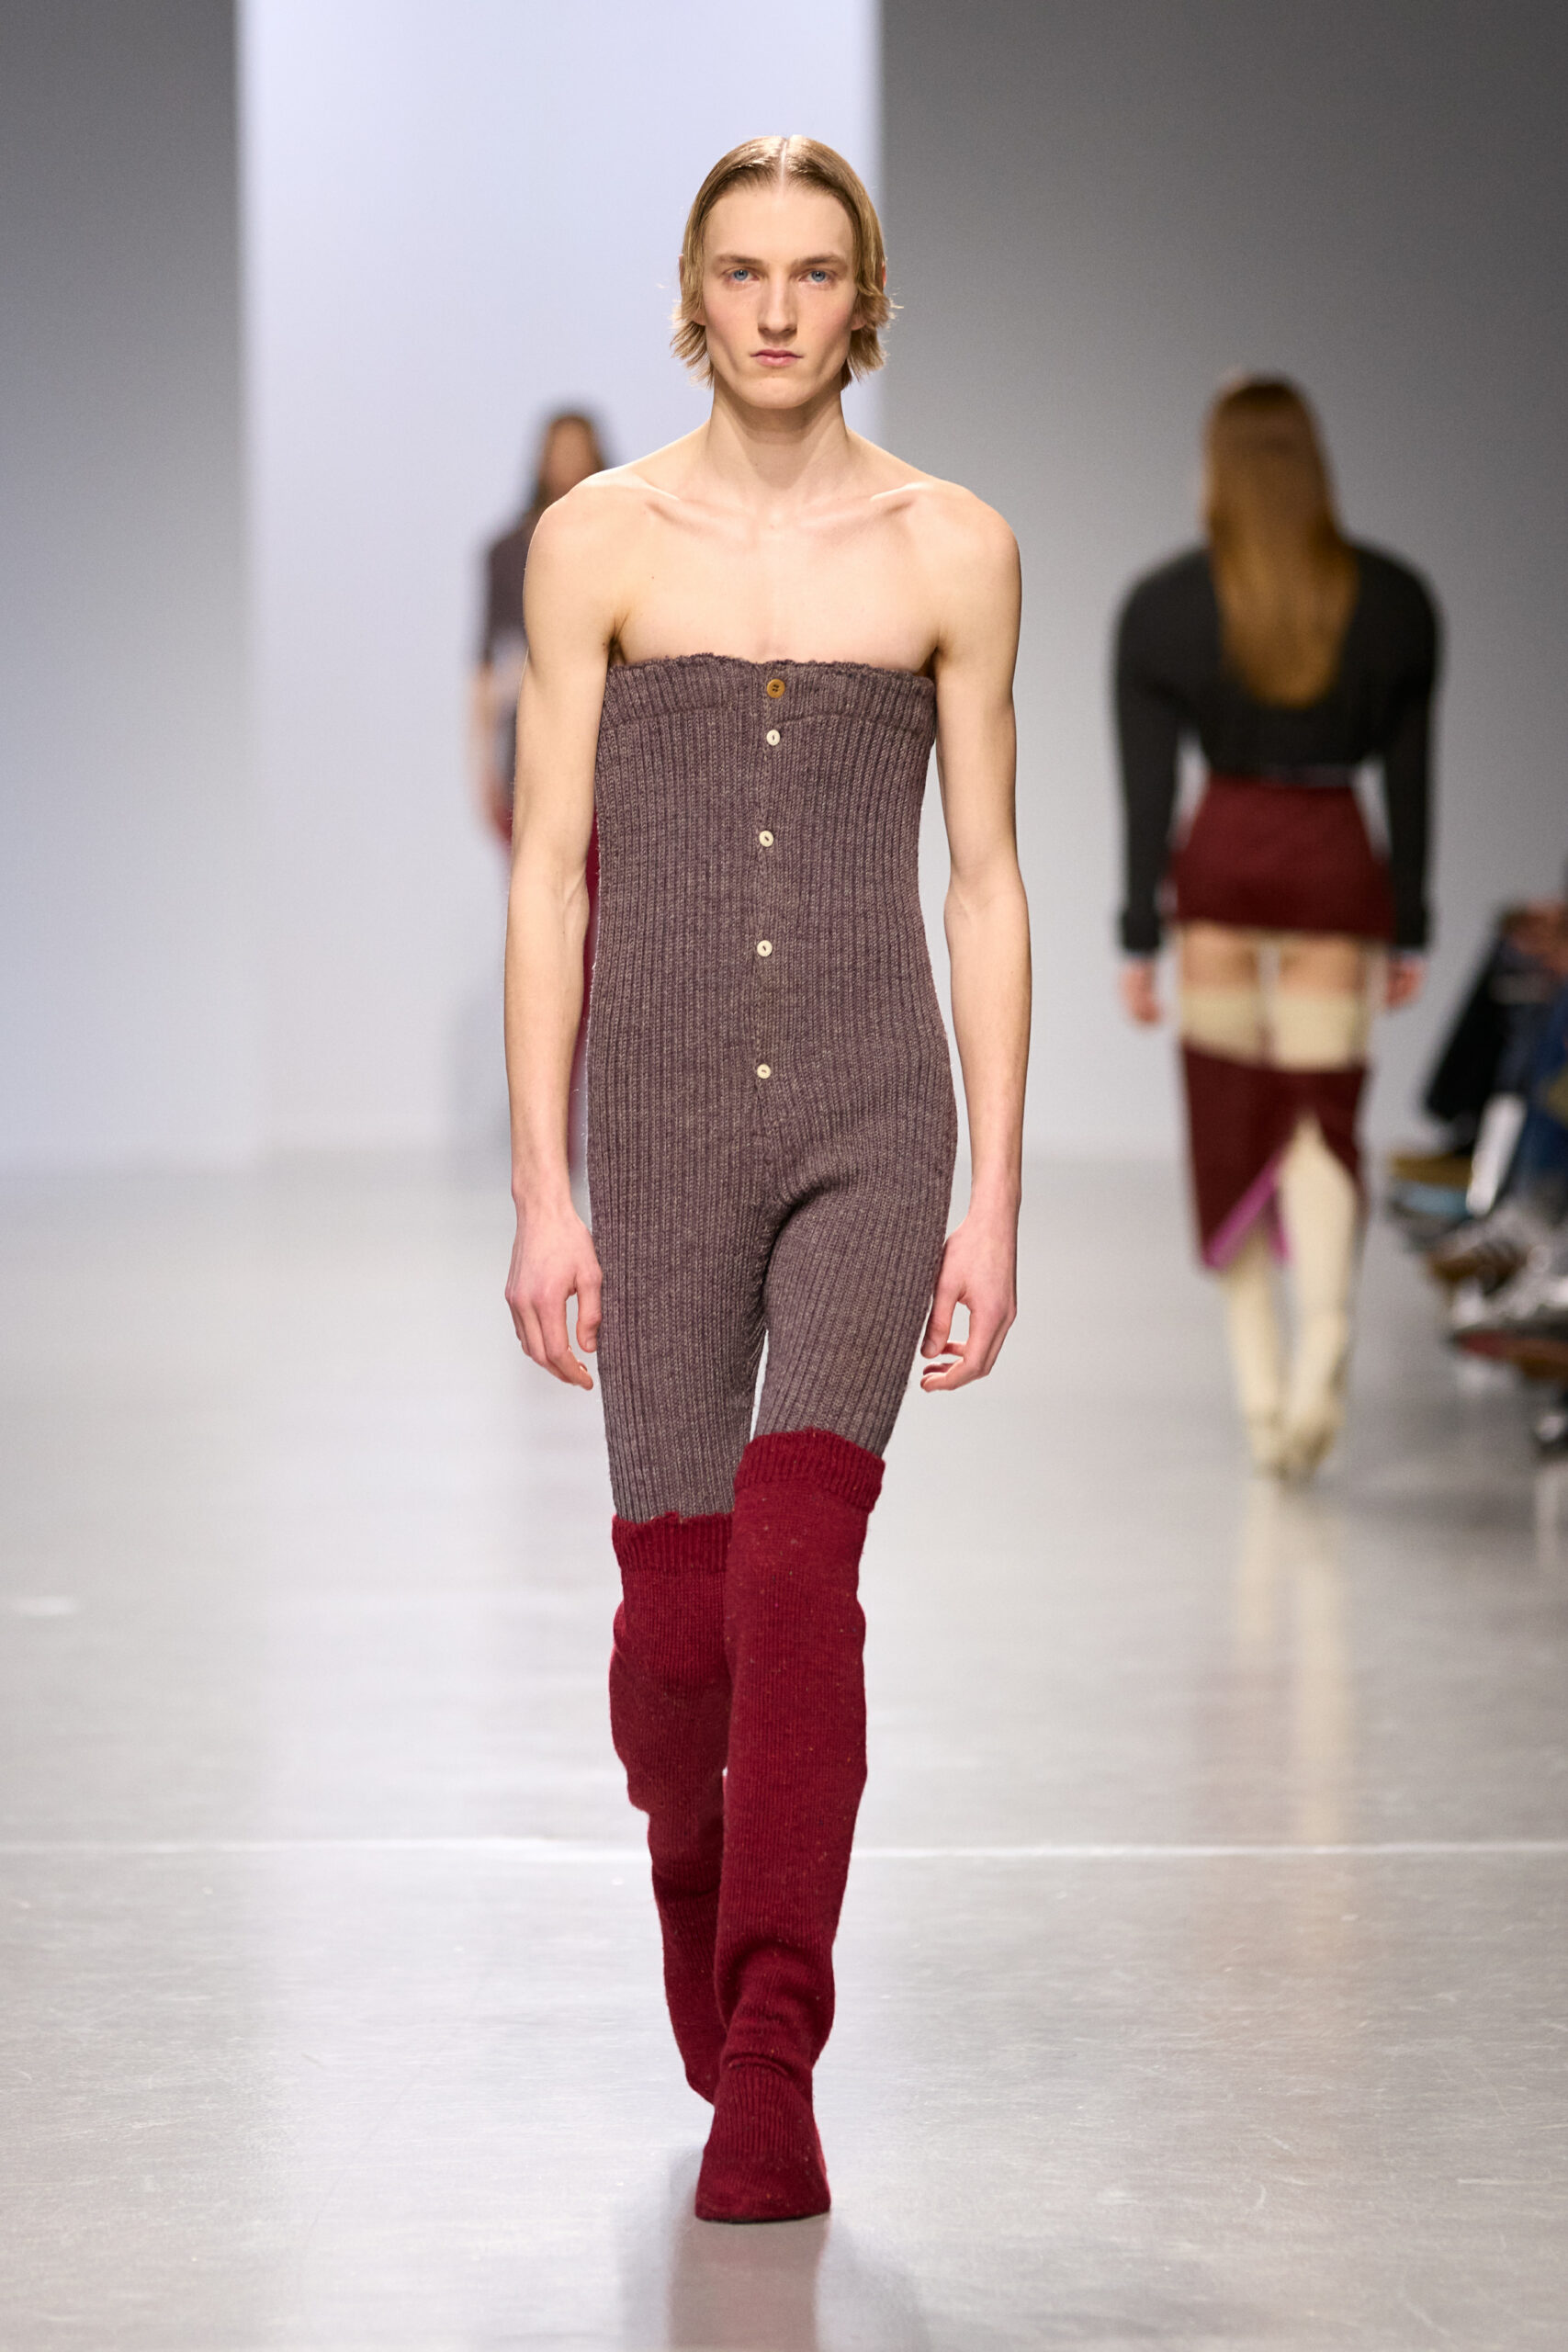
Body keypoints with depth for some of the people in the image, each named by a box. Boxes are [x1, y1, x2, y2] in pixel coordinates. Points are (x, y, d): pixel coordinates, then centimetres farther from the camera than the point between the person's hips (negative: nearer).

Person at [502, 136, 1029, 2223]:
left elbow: (985, 882, 6)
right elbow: (549, 874, 3)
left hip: (873, 1115, -1)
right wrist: (542, 1191, -1)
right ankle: (705, 1937, 33)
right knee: (676, 1610, 3)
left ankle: (768, 2064, -16)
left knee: (797, 1561, -19)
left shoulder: (955, 549, 4)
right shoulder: (597, 541, 3)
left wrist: (996, 1196, 3)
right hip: (663, 1115, 1)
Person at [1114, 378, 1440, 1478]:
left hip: (1220, 863, 0)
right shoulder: (1395, 600, 1)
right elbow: (1410, 776, 5)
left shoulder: (1164, 607, -2)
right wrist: (1409, 928, 11)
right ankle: (1324, 1328, -23)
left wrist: (1140, 937, 1)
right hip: (1339, 868, 0)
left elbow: (1148, 787, -3)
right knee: (1322, 1115, 3)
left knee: (1229, 1120, 11)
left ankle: (1261, 1385, 12)